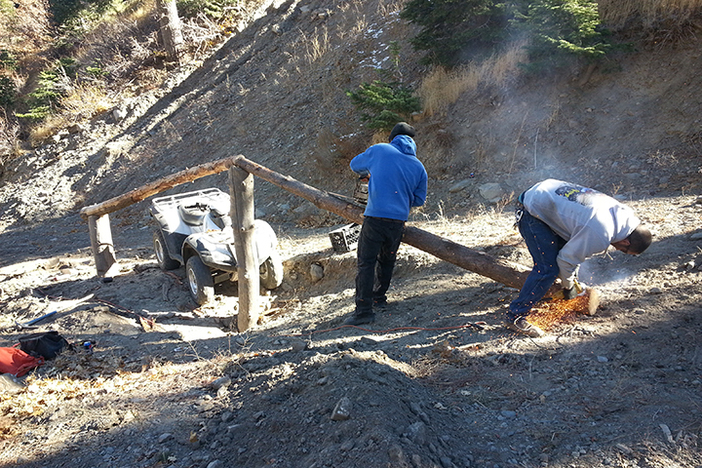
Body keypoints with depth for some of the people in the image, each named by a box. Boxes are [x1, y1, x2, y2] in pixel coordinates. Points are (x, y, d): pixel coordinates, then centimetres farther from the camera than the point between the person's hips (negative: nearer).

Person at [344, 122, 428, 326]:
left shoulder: (378, 150, 4)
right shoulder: (419, 167, 11)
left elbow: (355, 165, 20)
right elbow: (419, 200, 16)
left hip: (375, 216, -4)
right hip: (399, 220, 4)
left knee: (366, 263, -4)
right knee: (387, 260, 21)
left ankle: (364, 310, -8)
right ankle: (379, 298, 35)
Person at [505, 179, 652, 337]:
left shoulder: (618, 211, 6)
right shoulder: (601, 235, -24)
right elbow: (566, 259, -14)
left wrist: (573, 279, 20)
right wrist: (568, 286, 5)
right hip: (533, 213, -10)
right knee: (547, 269, -11)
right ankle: (515, 317, -7)